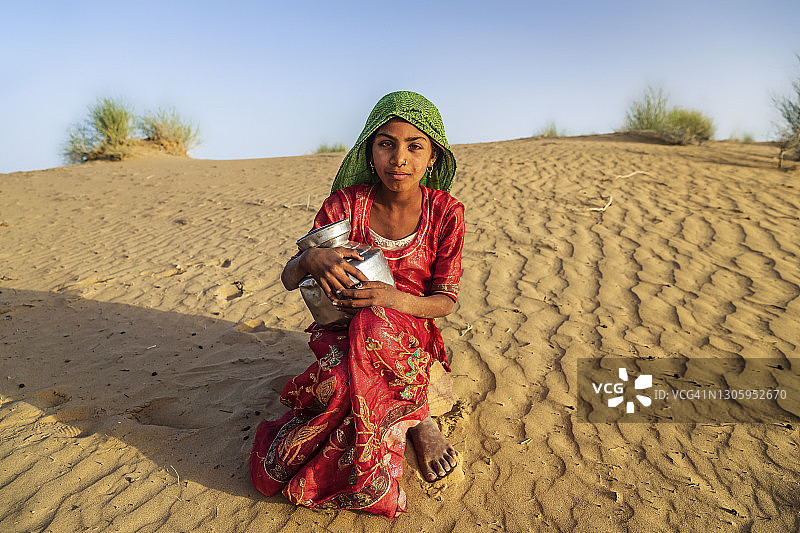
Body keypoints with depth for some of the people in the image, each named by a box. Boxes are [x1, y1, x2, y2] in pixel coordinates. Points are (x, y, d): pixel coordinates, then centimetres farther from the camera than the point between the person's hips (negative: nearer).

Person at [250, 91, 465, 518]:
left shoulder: (445, 212, -8)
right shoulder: (346, 203, -9)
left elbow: (445, 301, -5)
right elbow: (289, 279, -5)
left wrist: (397, 300, -28)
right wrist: (311, 258, -31)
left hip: (410, 334, -1)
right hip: (340, 334, 1)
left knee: (375, 326, -41)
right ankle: (414, 418, -5)